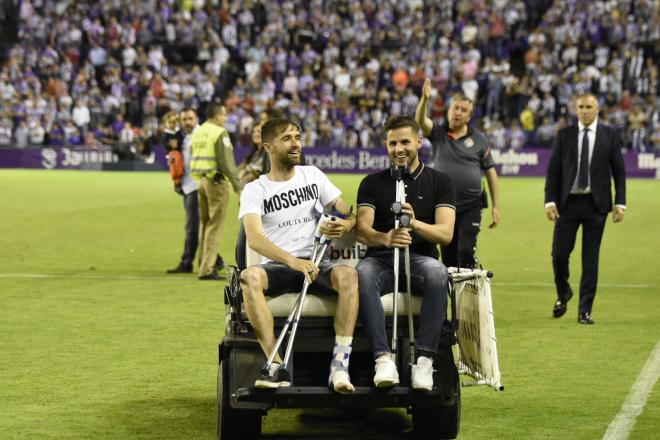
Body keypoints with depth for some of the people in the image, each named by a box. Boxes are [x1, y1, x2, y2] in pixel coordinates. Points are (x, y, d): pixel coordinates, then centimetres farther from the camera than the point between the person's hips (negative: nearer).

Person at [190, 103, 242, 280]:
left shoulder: (197, 132, 12)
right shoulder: (220, 133, -11)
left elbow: (194, 158, 15)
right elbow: (226, 161, -16)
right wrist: (237, 185, -13)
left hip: (200, 179, 8)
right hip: (216, 181, -8)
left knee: (204, 223, 17)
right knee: (214, 225, -4)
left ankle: (205, 262, 25)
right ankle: (207, 269, -7)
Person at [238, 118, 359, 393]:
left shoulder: (313, 176, 15)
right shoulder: (255, 190, 5)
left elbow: (349, 215, 14)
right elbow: (254, 238, -13)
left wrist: (345, 224, -14)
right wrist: (291, 261, -31)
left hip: (315, 263, 2)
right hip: (277, 266, -2)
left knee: (348, 275, -33)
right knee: (249, 277, -36)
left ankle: (339, 366, -38)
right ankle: (277, 367, -38)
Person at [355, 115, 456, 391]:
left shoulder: (440, 182, 11)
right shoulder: (372, 183, 14)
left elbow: (446, 234, -1)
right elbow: (362, 231, 0)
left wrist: (415, 223, -23)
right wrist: (385, 238, -25)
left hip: (420, 258, 0)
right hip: (381, 259, 1)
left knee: (437, 273, -38)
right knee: (362, 273, -37)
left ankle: (424, 358, -36)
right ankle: (383, 357, -39)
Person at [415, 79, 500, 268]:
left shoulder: (478, 139, 3)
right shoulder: (438, 133, 4)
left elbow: (490, 171, 5)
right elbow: (420, 120, -16)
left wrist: (496, 206, 0)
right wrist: (424, 99, -37)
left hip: (471, 207, -1)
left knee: (466, 254, -10)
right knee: (448, 257, 8)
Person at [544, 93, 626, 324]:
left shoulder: (610, 135, 3)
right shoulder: (564, 135, 4)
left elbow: (619, 171, 4)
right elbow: (553, 169, 4)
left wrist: (620, 202, -4)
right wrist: (550, 201, -5)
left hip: (596, 204, -1)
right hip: (568, 202, 1)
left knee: (590, 258, 1)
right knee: (559, 253, -1)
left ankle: (585, 310, 8)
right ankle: (563, 293, 27)